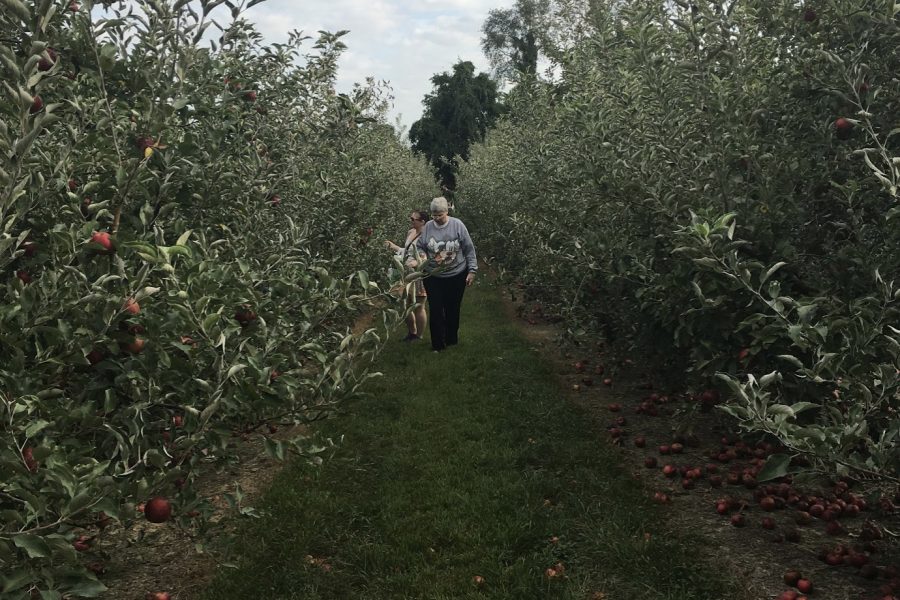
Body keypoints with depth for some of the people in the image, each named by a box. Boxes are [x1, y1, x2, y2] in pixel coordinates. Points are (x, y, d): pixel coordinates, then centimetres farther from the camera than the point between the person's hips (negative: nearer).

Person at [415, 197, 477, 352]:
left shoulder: (457, 225, -10)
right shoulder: (428, 227, -4)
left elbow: (469, 250, -5)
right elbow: (420, 248, 6)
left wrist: (472, 270, -6)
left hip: (456, 276, -1)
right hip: (433, 277, 1)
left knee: (453, 310, 12)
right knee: (435, 310, 2)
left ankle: (452, 339, 30)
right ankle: (438, 344, 13)